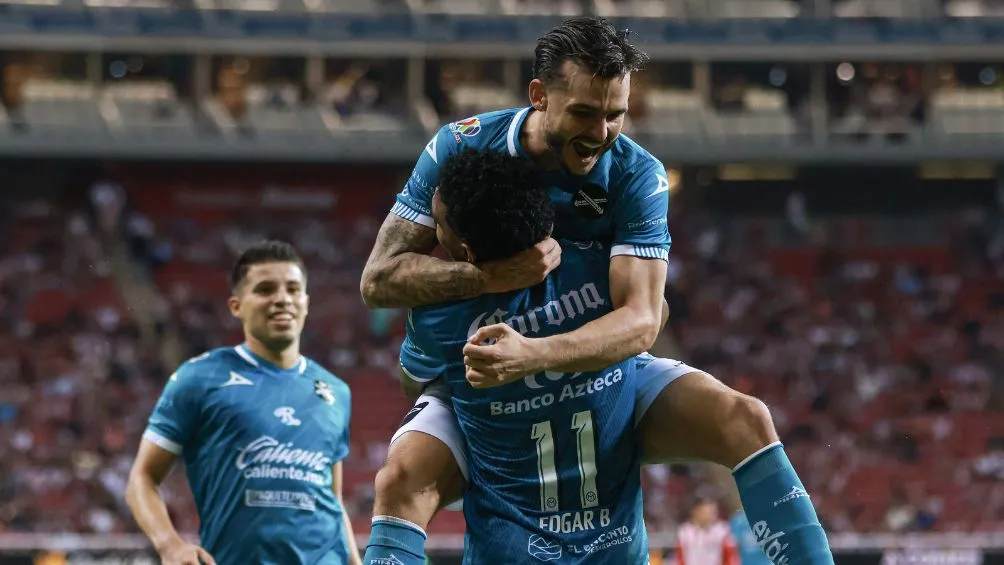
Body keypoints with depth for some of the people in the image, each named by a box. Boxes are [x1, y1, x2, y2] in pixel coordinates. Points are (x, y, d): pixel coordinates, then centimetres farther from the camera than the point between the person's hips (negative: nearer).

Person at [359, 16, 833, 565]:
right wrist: (490, 276, -31)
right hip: (483, 380, -1)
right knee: (400, 480, -28)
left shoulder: (637, 175, -15)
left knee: (746, 420, -20)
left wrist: (534, 354, -43)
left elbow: (641, 319, -25)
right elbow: (379, 278, -13)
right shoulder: (462, 148, -14)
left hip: (606, 373, 1)